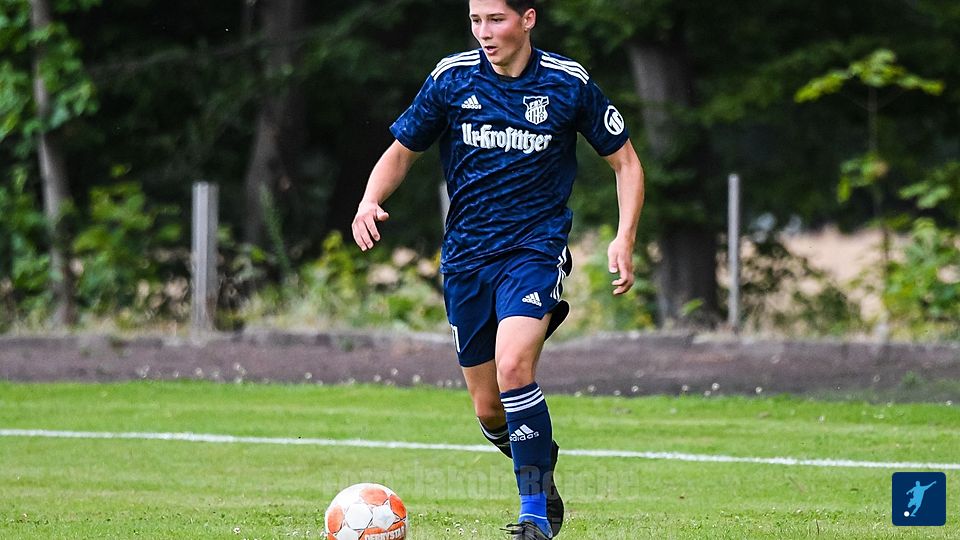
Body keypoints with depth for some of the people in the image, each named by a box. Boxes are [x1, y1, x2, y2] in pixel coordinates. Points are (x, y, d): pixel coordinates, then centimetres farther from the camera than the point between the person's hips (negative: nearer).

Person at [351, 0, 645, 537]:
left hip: (536, 248, -3)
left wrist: (625, 240, -9)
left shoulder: (569, 82, -5)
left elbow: (626, 161, 4)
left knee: (513, 367, -27)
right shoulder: (451, 78, -1)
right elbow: (402, 151, 10)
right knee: (490, 411, 6)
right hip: (466, 255, 4)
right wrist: (371, 201, -10)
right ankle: (543, 480, 36)